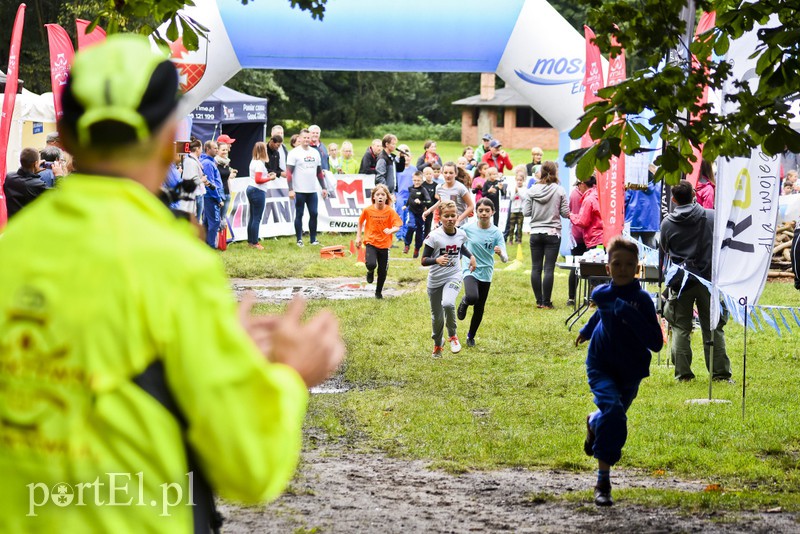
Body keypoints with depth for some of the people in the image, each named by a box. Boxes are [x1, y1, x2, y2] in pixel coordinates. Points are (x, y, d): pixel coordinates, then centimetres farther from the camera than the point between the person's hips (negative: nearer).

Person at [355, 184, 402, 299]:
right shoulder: (368, 210, -8)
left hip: (384, 244, 1)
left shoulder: (390, 211, -9)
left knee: (383, 271, 9)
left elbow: (397, 226, -13)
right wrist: (358, 237, 7)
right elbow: (360, 223, 9)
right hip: (371, 242, -1)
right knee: (371, 264, -25)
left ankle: (378, 292, 33)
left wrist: (391, 230, -35)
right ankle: (370, 272, 14)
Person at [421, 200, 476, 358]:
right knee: (437, 317, 10)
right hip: (435, 280, -1)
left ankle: (452, 335, -4)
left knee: (448, 304, -30)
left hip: (453, 277, 1)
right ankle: (437, 344, 39)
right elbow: (423, 260, -15)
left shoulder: (461, 234, -2)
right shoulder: (434, 236, -15)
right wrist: (436, 260, -33)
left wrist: (471, 256, 8)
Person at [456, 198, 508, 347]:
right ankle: (465, 302, 7)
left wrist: (501, 253, -34)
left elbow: (505, 259, -14)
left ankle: (471, 336, 33)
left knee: (479, 309, 9)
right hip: (470, 271, -2)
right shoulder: (468, 228, -8)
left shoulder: (496, 233, -8)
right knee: (472, 297, -30)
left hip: (486, 273, 2)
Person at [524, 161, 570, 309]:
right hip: (553, 233, -2)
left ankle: (539, 301, 12)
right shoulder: (559, 191, -8)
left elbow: (526, 212, -3)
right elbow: (565, 213, -5)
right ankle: (546, 302, 0)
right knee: (549, 268, 0)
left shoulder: (532, 191, -4)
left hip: (536, 233, 2)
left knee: (536, 268, 9)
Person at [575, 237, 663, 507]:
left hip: (630, 373, 1)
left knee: (612, 418, 17)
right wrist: (586, 330, 30)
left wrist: (630, 315, -33)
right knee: (613, 410, -25)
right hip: (601, 367, -1)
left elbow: (656, 343, -24)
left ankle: (594, 423, 57)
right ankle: (603, 483, -21)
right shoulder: (601, 294, -8)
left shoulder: (642, 300, -17)